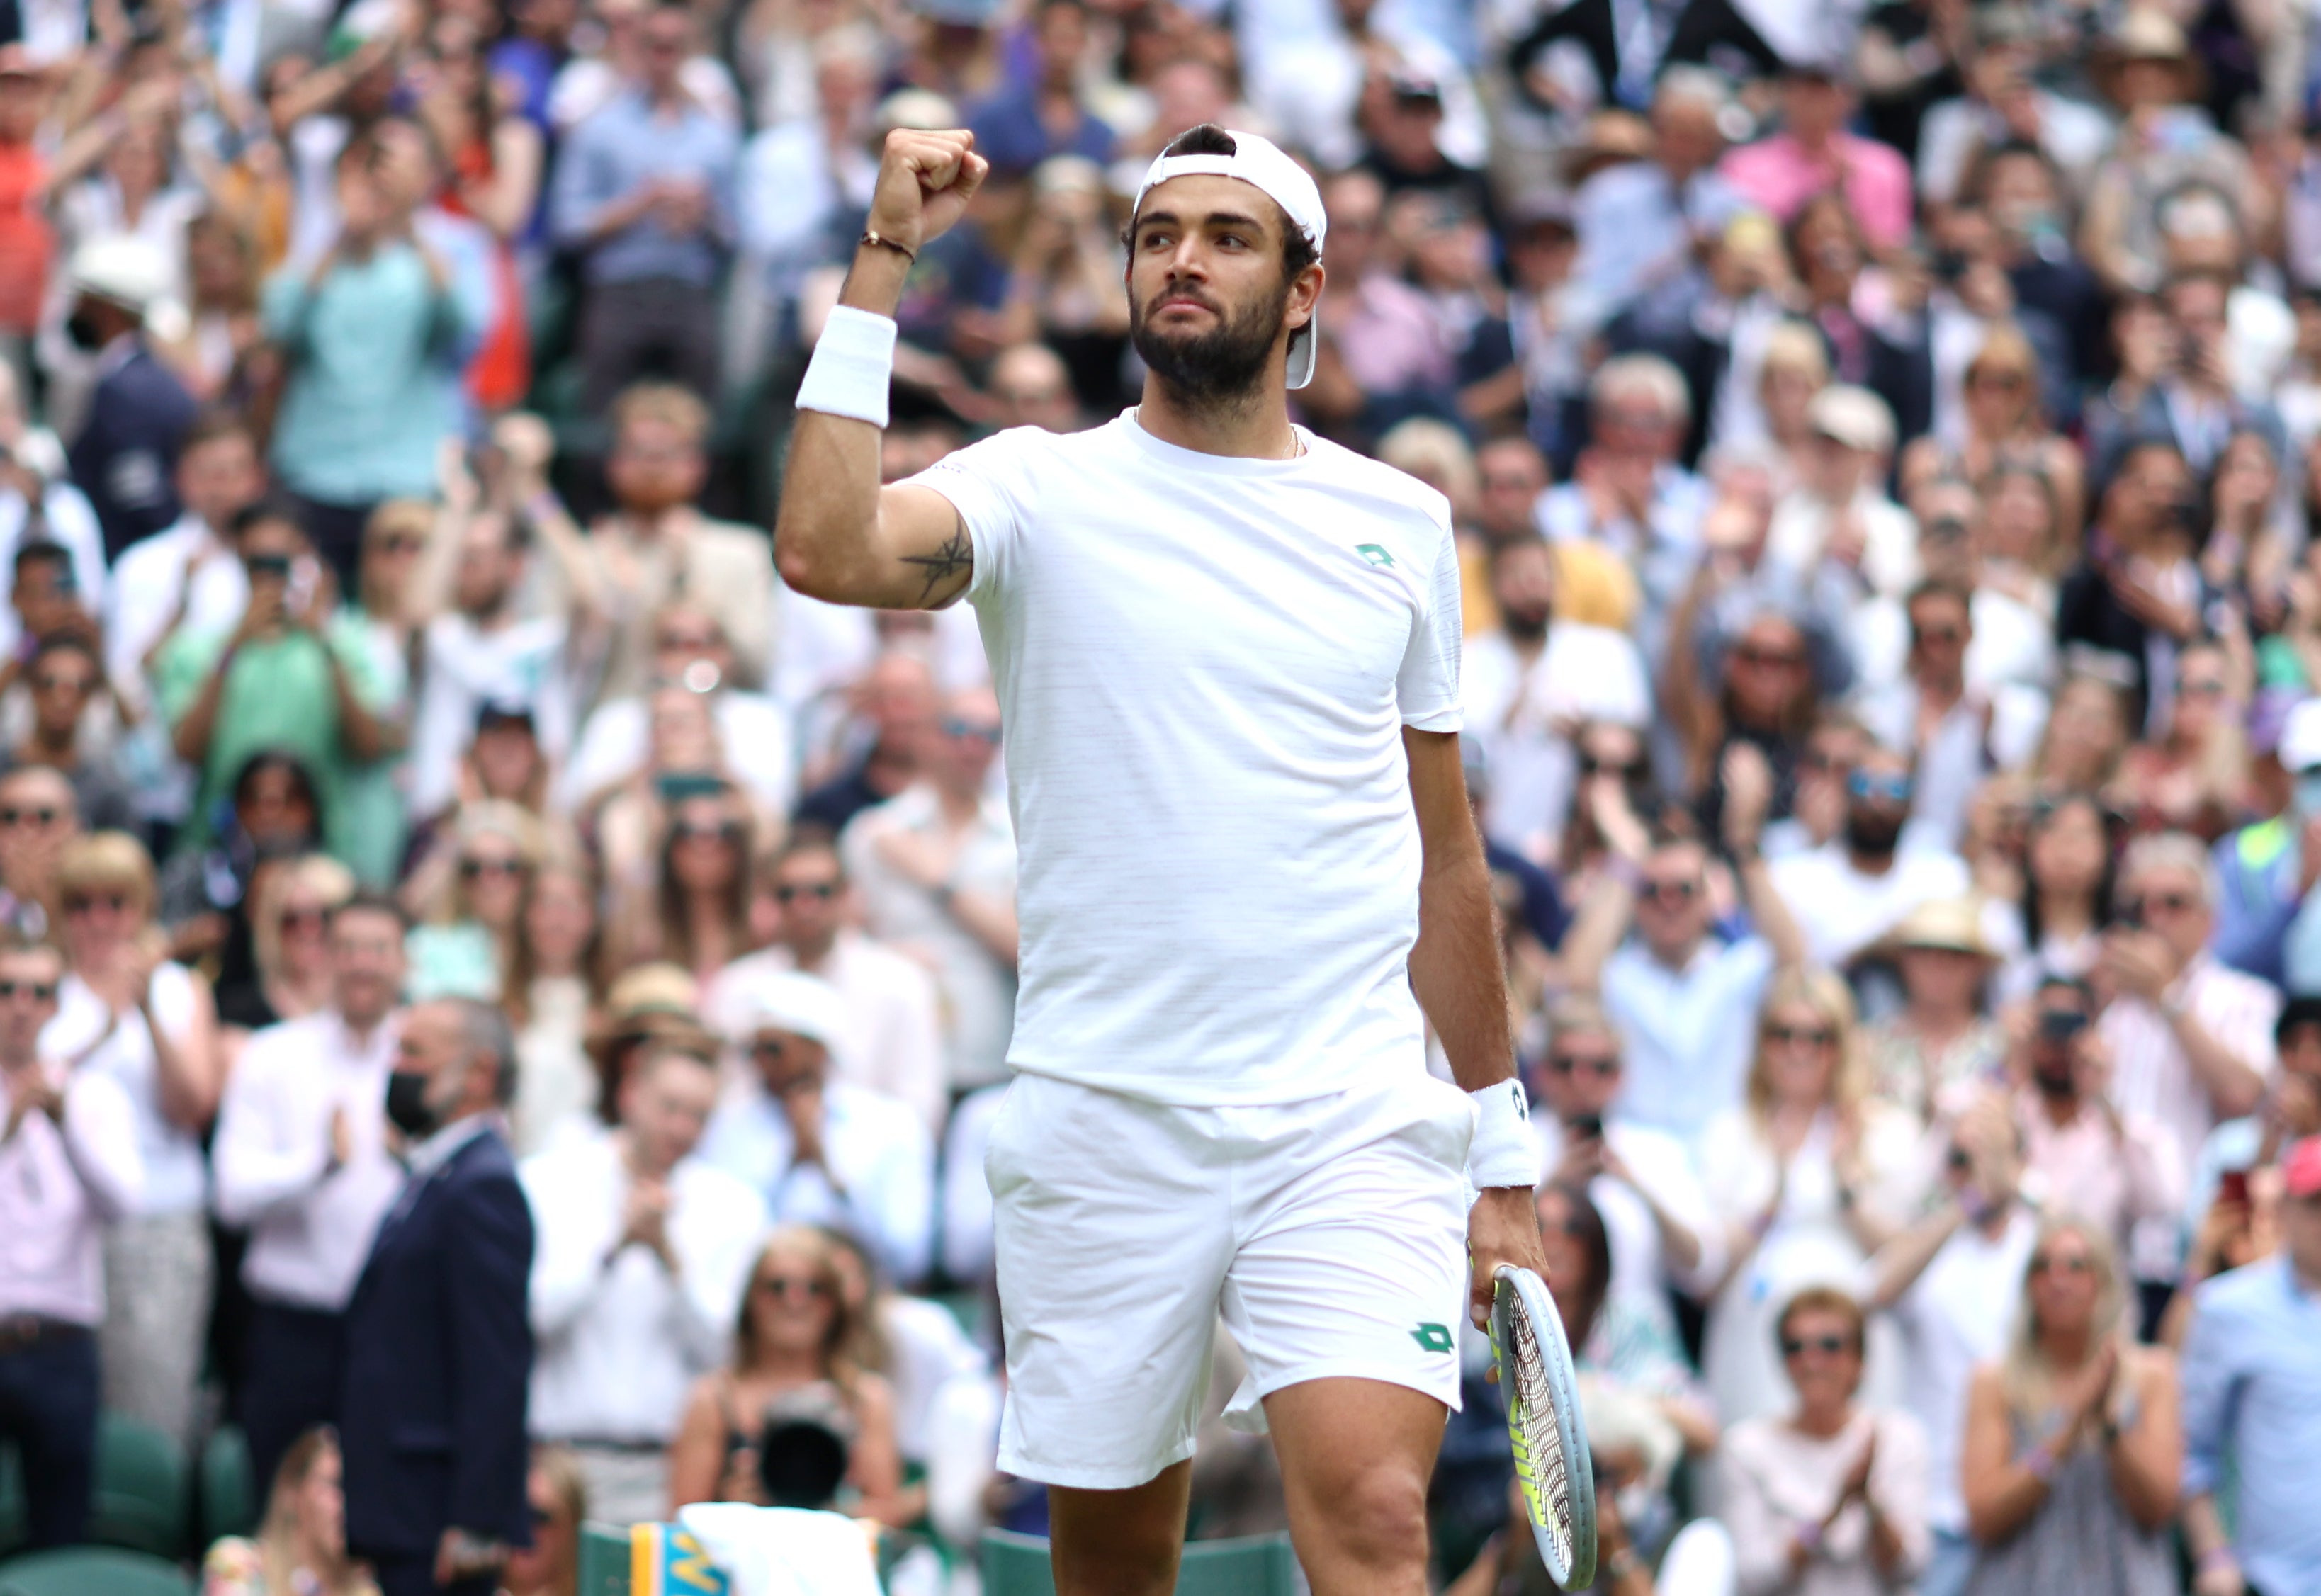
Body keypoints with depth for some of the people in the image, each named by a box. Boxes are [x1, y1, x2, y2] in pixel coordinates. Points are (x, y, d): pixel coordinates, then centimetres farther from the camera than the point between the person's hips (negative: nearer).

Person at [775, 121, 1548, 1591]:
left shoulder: (1400, 525, 12)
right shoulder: (1044, 492, 3)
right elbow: (824, 550, -19)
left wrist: (1504, 1160, 18)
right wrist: (885, 260, -16)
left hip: (1355, 1133, 1)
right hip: (1107, 1126, 0)